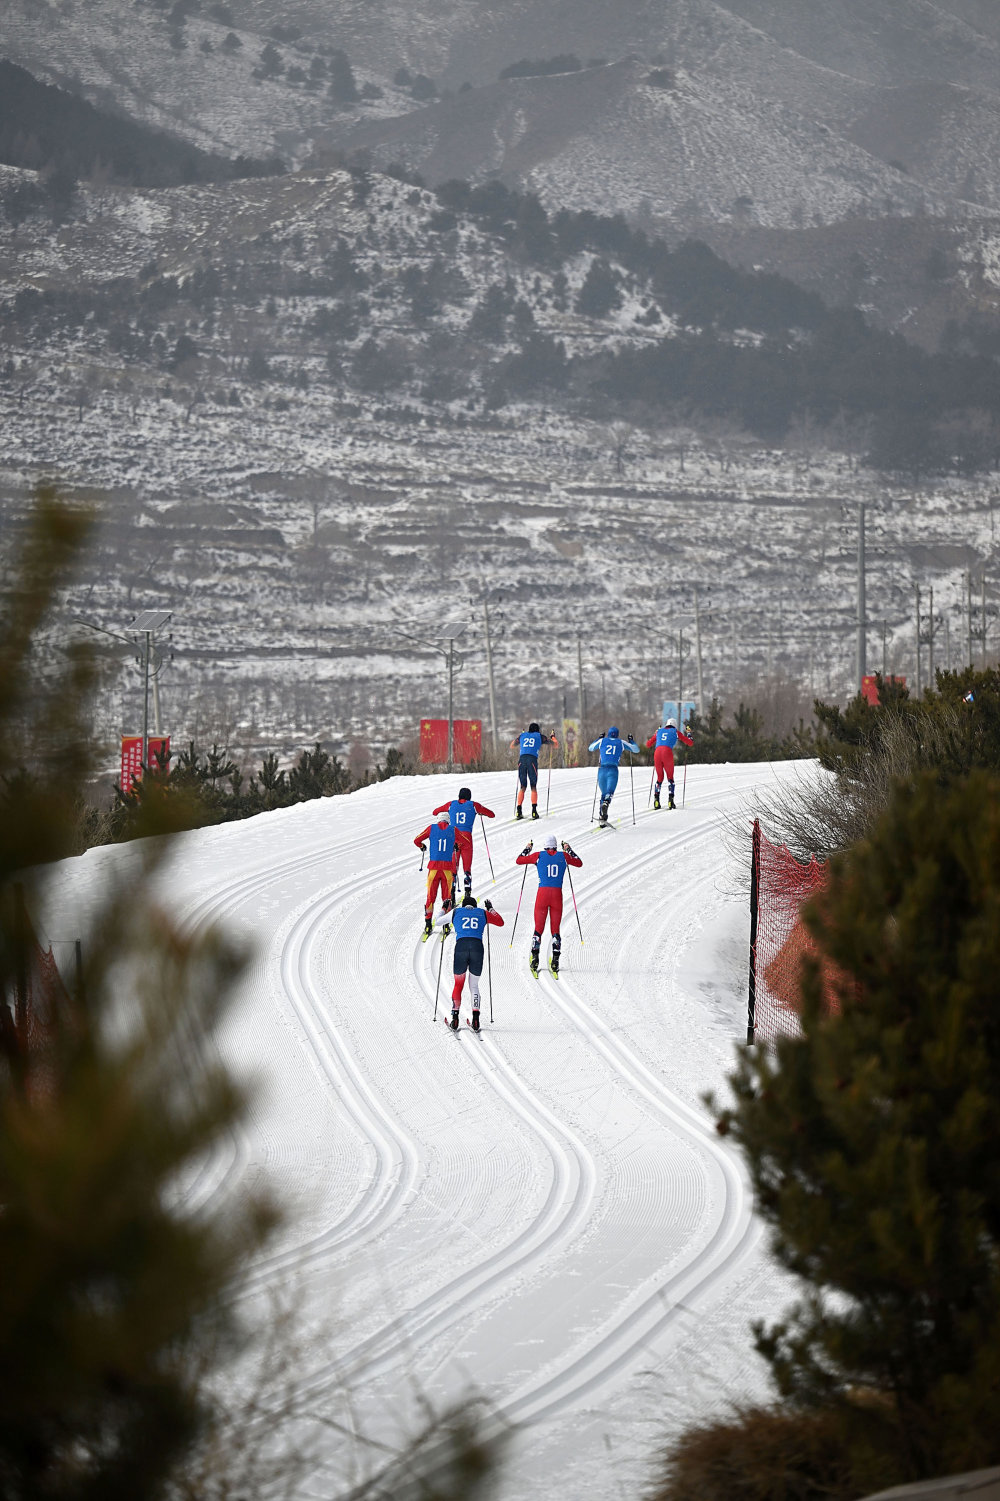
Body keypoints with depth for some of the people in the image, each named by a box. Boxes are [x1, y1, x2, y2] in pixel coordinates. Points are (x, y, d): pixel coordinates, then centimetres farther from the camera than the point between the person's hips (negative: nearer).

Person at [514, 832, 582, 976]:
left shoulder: (539, 855, 1)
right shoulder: (563, 856, 5)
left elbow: (519, 861, 10)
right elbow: (579, 862, 23)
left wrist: (527, 849, 26)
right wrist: (569, 850, 34)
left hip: (543, 893, -1)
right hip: (557, 894, 1)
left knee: (538, 928, 5)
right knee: (555, 929, 7)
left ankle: (535, 959, -4)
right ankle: (555, 961, -1)